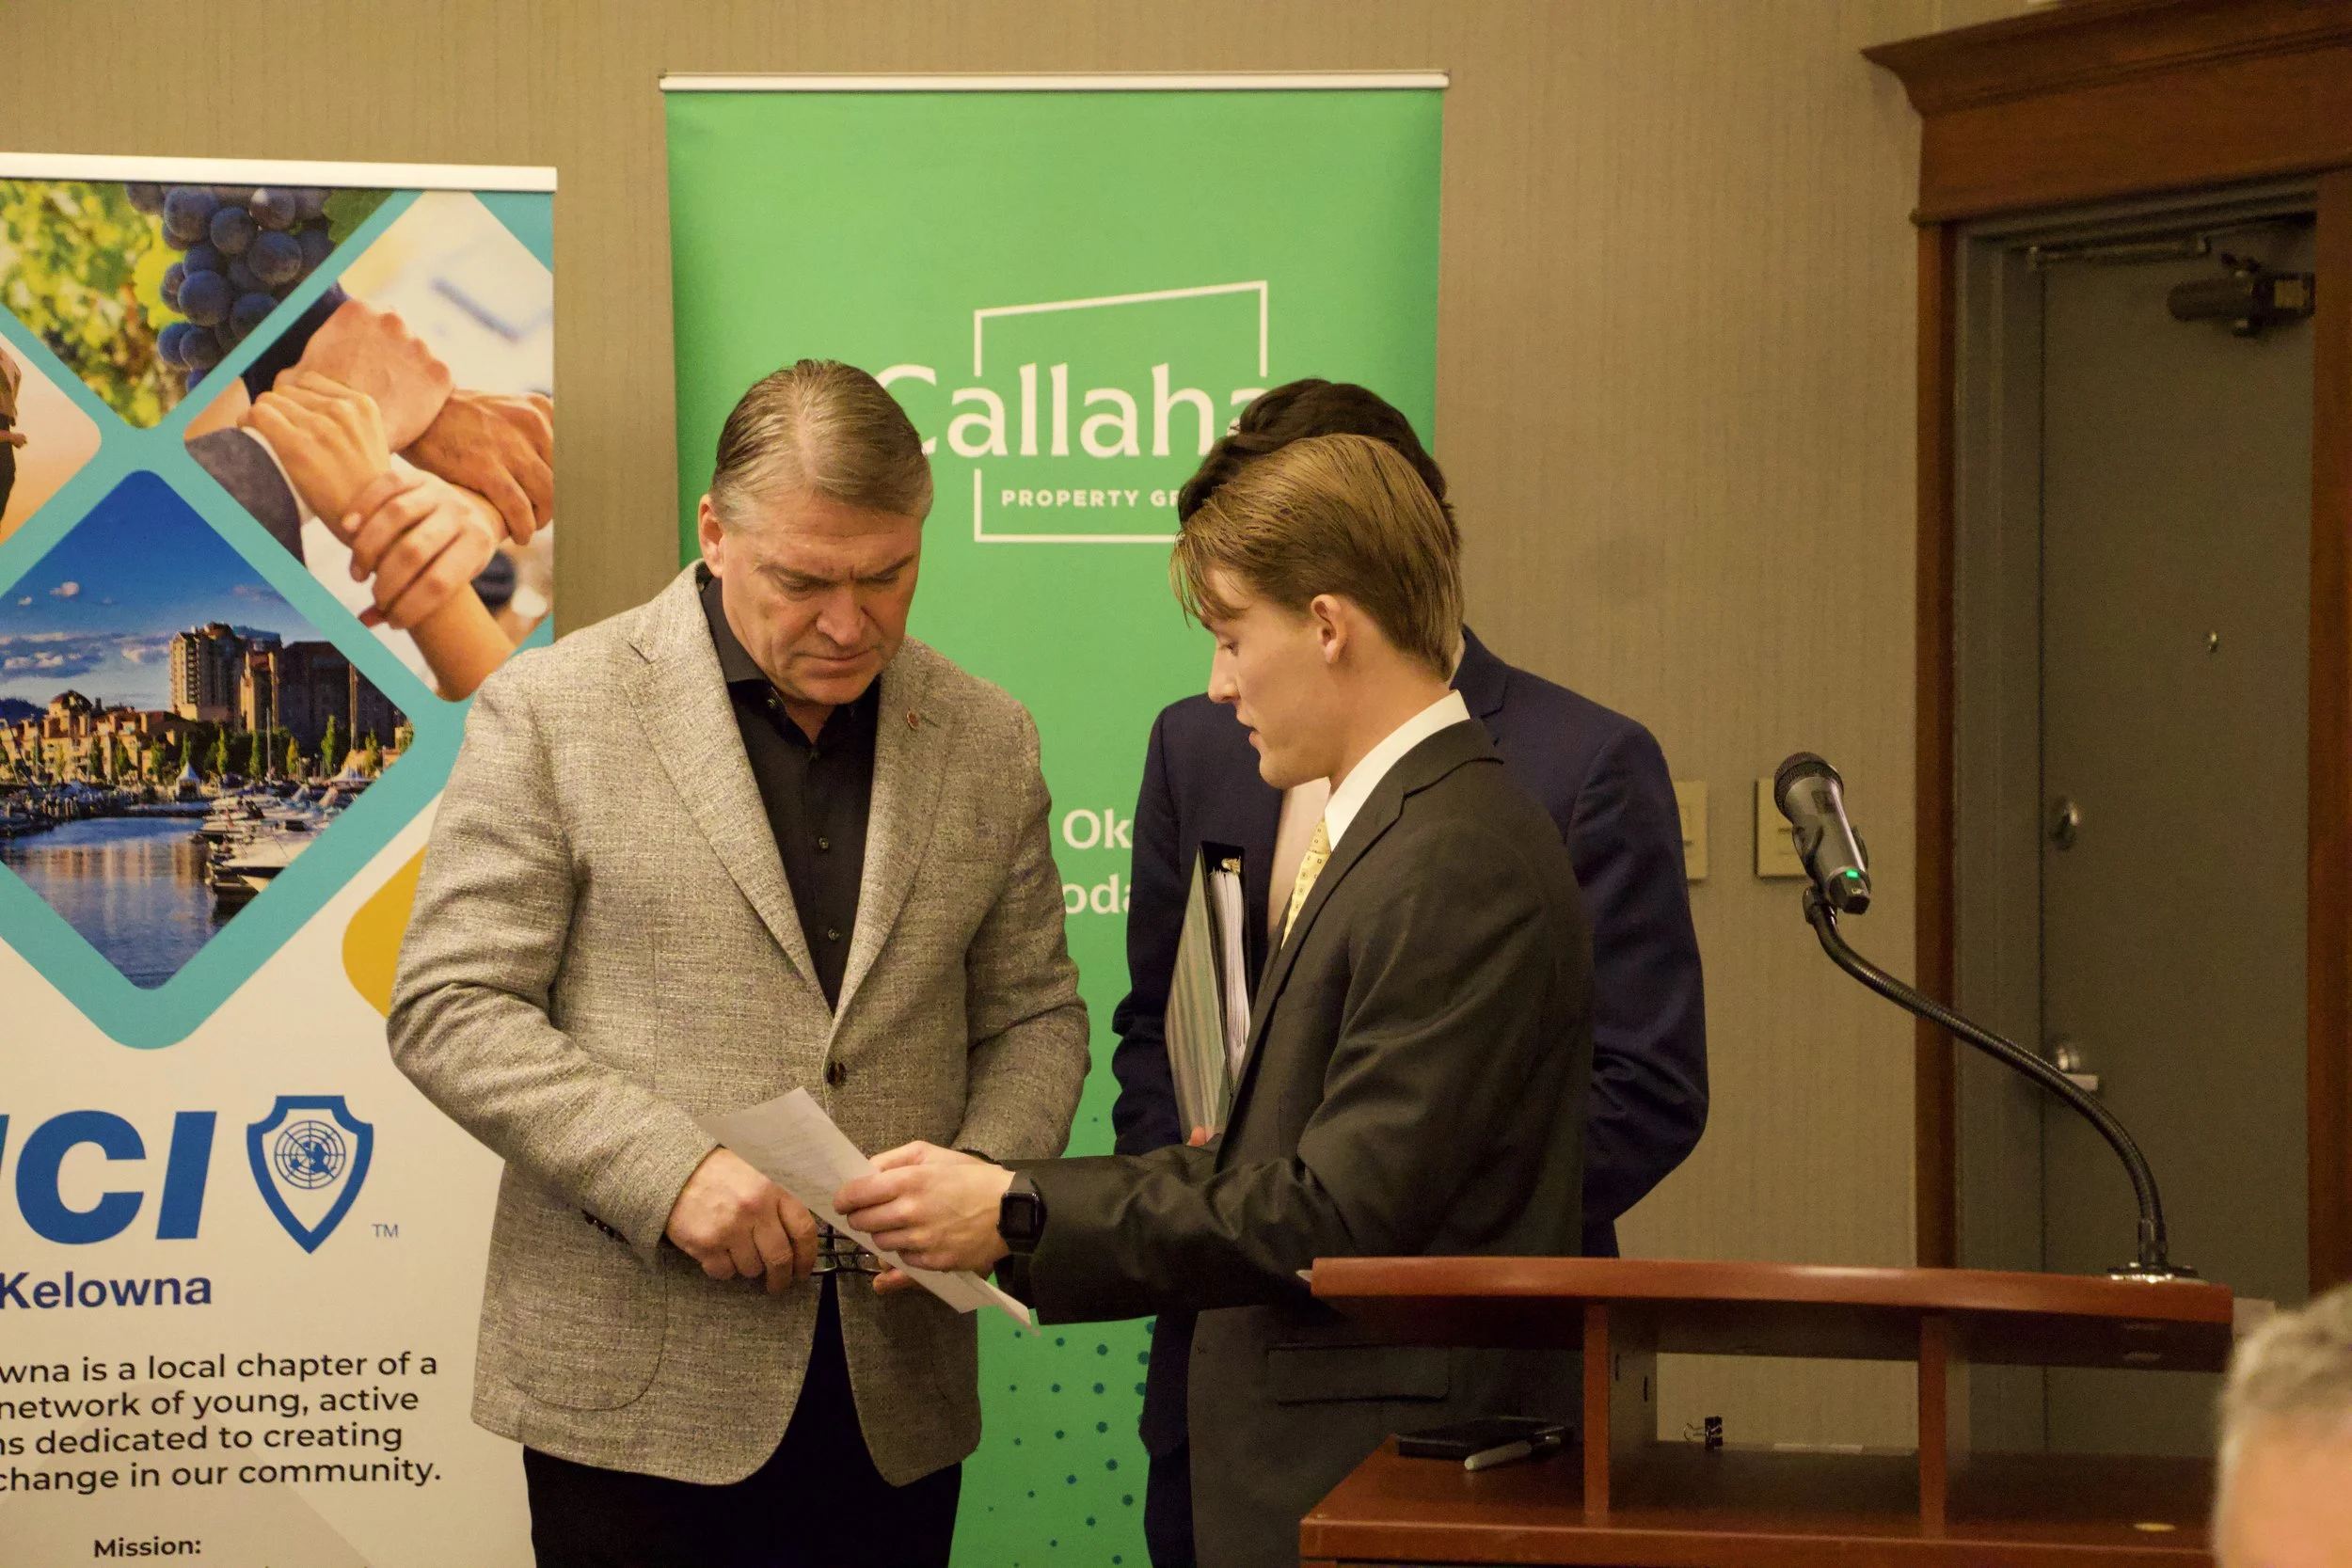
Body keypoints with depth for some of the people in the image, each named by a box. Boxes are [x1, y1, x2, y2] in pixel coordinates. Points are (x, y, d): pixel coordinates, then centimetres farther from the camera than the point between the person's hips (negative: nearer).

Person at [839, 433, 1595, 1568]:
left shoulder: (1459, 864, -18)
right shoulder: (1390, 832, 14)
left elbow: (1340, 1211, -21)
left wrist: (1020, 1216, -17)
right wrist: (995, 1203, 5)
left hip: (1388, 1476, -9)